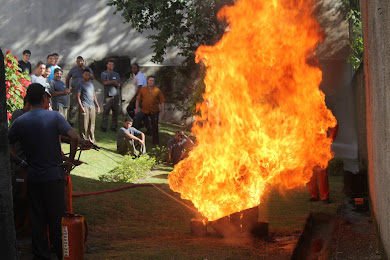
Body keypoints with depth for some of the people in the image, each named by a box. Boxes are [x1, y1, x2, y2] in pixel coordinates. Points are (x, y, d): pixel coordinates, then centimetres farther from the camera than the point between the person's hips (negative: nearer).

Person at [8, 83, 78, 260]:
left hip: (33, 177, 2)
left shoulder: (20, 122, -1)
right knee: (57, 218, 8)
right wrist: (70, 161, -7)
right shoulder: (54, 117, -9)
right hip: (54, 175, -2)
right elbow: (74, 137, -18)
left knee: (37, 219, 11)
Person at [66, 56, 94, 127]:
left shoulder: (88, 69, 9)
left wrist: (85, 70, -12)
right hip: (75, 90, 0)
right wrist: (67, 88, 9)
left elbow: (92, 78, -5)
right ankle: (70, 122, -1)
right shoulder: (73, 69, 10)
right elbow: (67, 79, 17)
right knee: (73, 107, -6)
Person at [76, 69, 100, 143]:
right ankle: (84, 140, -5)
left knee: (92, 125, 6)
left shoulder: (91, 84, 23)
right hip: (84, 106, -6)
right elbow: (78, 96, -4)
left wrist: (97, 106, 18)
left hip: (92, 107, 6)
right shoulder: (80, 84, 2)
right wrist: (81, 106, -14)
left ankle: (92, 140, 10)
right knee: (84, 125, -8)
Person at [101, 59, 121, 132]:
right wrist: (113, 81, -2)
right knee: (106, 111, -8)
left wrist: (110, 82, -6)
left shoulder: (116, 74, 17)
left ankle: (114, 126, 9)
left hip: (116, 95, 4)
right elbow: (104, 82, -8)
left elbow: (118, 85, 4)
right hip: (108, 95, -4)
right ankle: (104, 127, -4)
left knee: (116, 112, 2)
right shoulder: (104, 73, 7)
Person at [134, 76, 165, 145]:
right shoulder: (143, 89, 3)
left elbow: (162, 101, 0)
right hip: (144, 110, 1)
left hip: (154, 111, -1)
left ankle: (156, 142, 15)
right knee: (136, 119, -20)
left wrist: (163, 110, -6)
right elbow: (138, 99, 6)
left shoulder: (157, 90, -1)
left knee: (155, 126, 4)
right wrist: (137, 108, -2)